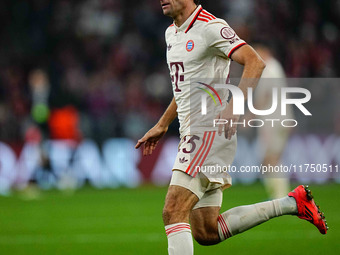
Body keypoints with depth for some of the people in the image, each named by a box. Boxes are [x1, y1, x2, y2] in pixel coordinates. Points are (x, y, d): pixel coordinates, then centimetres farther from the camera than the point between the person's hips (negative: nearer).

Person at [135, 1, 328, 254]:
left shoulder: (210, 27, -11)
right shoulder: (172, 33, 17)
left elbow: (255, 62, -20)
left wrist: (234, 106, -31)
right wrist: (162, 125, 30)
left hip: (211, 131, -9)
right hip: (191, 135, 9)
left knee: (174, 212, -17)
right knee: (207, 233, 7)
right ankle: (292, 203, 18)